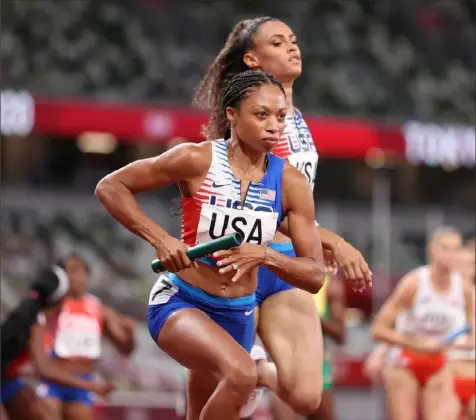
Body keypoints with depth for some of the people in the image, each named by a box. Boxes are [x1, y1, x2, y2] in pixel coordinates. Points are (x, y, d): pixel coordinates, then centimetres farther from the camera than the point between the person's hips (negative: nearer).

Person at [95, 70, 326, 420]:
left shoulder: (290, 183, -5)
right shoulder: (198, 160, -14)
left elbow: (315, 276, -4)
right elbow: (110, 187, -8)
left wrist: (264, 255, -23)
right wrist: (160, 240, -20)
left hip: (238, 315, 5)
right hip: (180, 302, -5)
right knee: (241, 373, -34)